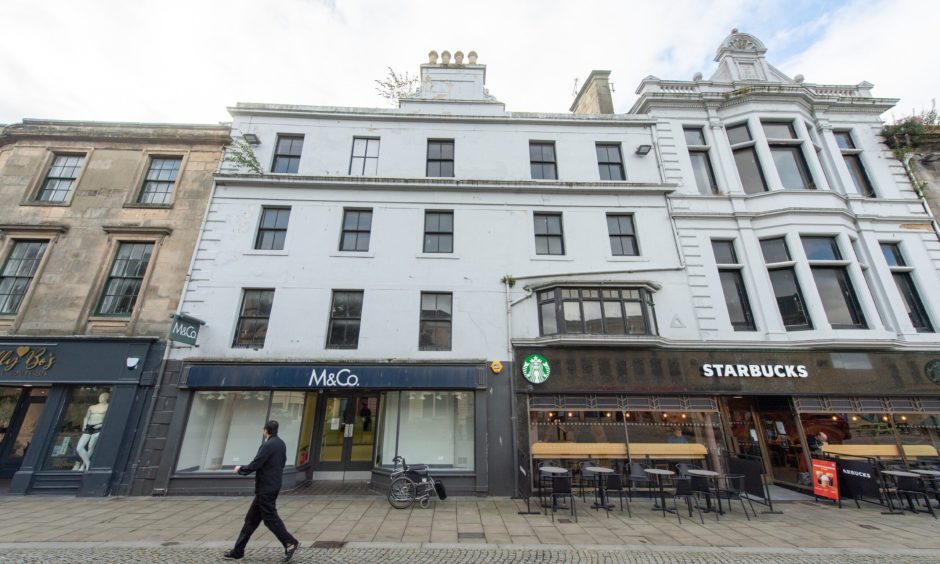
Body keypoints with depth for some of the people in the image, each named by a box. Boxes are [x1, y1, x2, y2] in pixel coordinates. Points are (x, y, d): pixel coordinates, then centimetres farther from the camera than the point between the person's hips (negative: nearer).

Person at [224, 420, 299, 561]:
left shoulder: (268, 445, -20)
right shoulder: (281, 444, 8)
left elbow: (254, 465, -19)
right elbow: (282, 463, 14)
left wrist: (240, 469, 0)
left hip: (265, 488, -9)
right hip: (274, 486, 9)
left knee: (270, 518, -1)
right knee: (251, 518, 17)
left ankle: (290, 542, 1)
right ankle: (238, 551, 27)